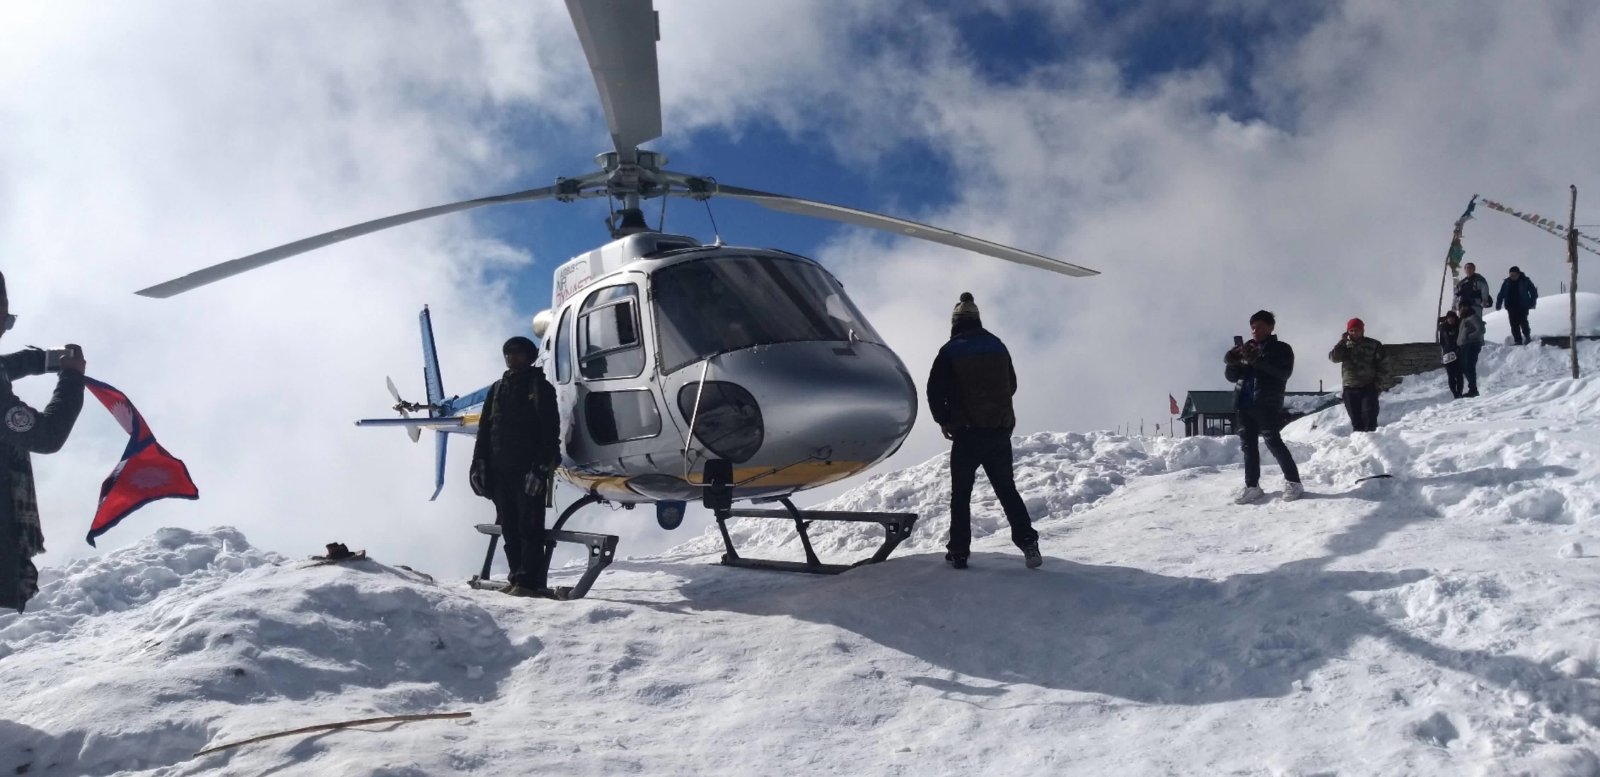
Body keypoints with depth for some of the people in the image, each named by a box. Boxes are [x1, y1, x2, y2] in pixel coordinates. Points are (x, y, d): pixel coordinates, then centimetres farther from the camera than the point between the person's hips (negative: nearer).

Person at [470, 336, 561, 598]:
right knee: (509, 527, 6)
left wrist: (542, 466, -17)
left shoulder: (540, 387, 1)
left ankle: (530, 581, -11)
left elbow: (550, 431, -7)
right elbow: (484, 429, 16)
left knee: (529, 526, -9)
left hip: (528, 469, -6)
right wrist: (479, 464, 6)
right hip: (499, 469, 6)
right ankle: (518, 578, 10)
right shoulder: (497, 389, 18)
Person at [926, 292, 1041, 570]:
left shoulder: (951, 350, -5)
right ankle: (1027, 542, -1)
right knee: (1006, 489, 12)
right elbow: (1012, 385, 19)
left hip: (967, 432, -4)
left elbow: (935, 390, -9)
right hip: (1001, 430, 4)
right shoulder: (998, 346, 10)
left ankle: (959, 552, 3)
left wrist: (943, 420, 4)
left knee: (961, 493, 5)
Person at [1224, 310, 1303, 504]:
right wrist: (1232, 362, -7)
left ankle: (1293, 482, -3)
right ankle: (1252, 487, 10)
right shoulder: (1246, 348, 17)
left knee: (1273, 442, -10)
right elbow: (1231, 376, 16)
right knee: (1248, 445, 5)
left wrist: (1257, 360, -22)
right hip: (1244, 404, 6)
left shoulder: (1281, 348, 3)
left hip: (1267, 404, -6)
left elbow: (1283, 373, -14)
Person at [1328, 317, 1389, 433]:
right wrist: (1342, 341, -10)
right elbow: (1334, 357, -6)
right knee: (1356, 421, 5)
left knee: (1369, 418, -13)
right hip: (1350, 389, 3)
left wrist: (1378, 382, -6)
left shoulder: (1374, 345, 3)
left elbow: (1383, 364, 4)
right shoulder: (1344, 346, 11)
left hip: (1369, 388, -3)